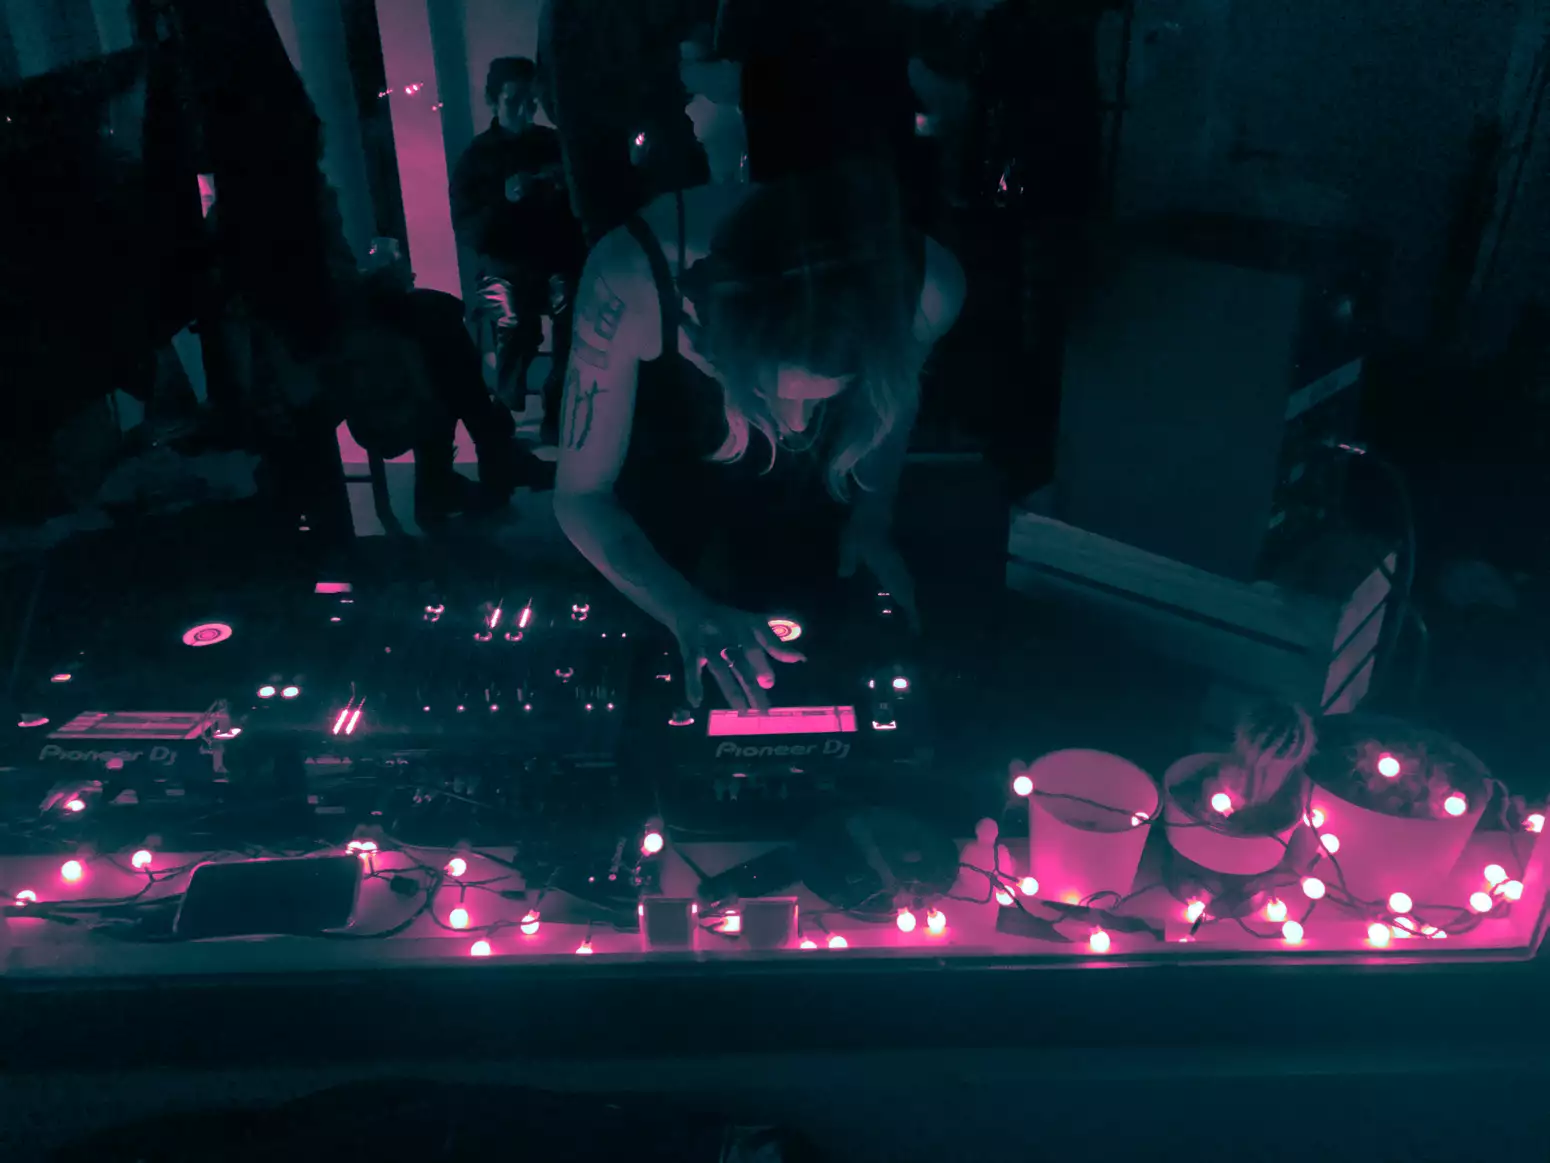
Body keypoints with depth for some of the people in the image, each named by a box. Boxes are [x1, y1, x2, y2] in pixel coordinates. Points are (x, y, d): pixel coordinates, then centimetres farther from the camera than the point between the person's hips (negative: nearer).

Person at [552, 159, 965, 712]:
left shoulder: (926, 288, -35)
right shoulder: (632, 282, -42)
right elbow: (582, 494, -29)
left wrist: (871, 520, -20)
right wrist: (687, 610, -43)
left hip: (802, 488, 1)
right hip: (663, 472, -1)